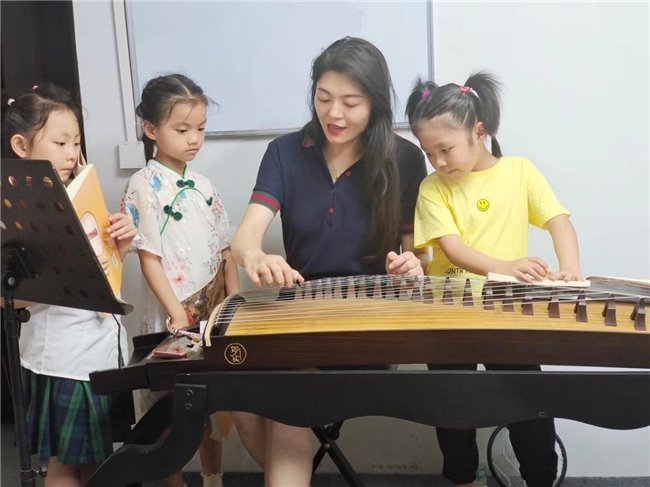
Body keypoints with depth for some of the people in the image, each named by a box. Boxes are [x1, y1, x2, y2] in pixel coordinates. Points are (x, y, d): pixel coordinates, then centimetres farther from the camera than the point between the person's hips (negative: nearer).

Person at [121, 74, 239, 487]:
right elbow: (149, 258, -13)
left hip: (214, 313, 6)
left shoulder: (203, 186, 8)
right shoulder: (144, 186, -9)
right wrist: (178, 315, -18)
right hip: (172, 318, -5)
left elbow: (225, 250, 9)